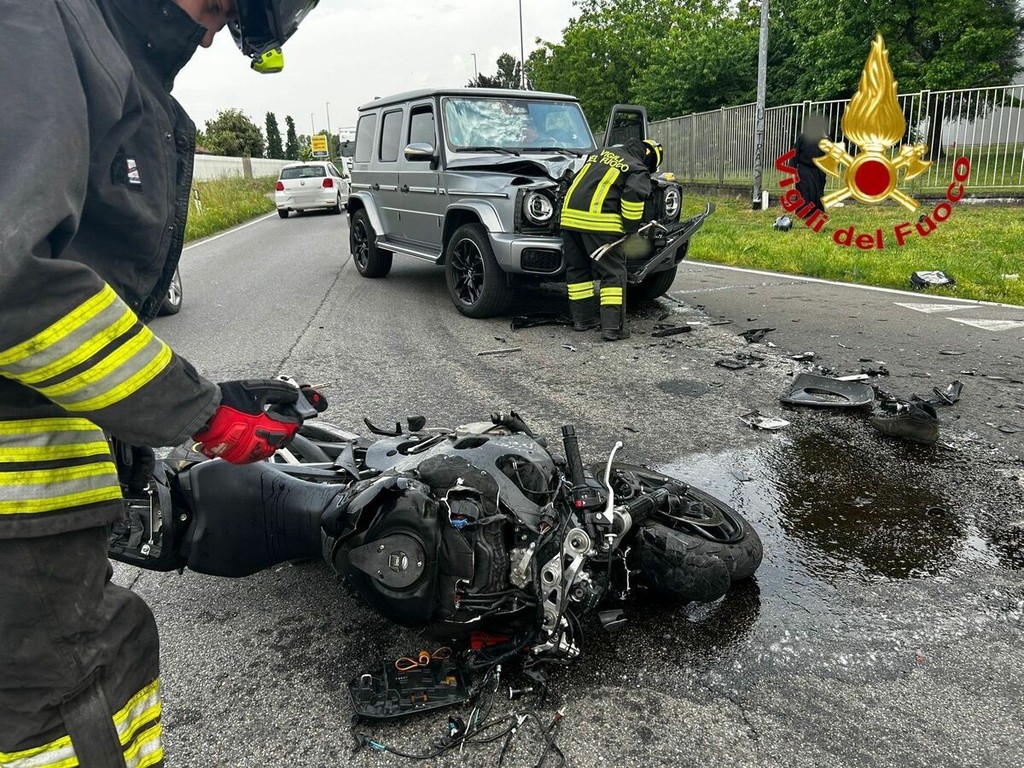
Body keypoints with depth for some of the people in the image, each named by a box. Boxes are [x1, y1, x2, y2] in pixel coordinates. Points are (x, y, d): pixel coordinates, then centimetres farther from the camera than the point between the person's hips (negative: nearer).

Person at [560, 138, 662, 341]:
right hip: (599, 220, -6)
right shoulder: (638, 171, 5)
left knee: (577, 269, 17)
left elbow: (579, 179, 28)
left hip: (570, 214, 7)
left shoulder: (601, 153, 26)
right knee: (613, 272, 1)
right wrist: (630, 230, -2)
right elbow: (634, 197, -13)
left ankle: (582, 318, 25)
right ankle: (612, 326, -3)